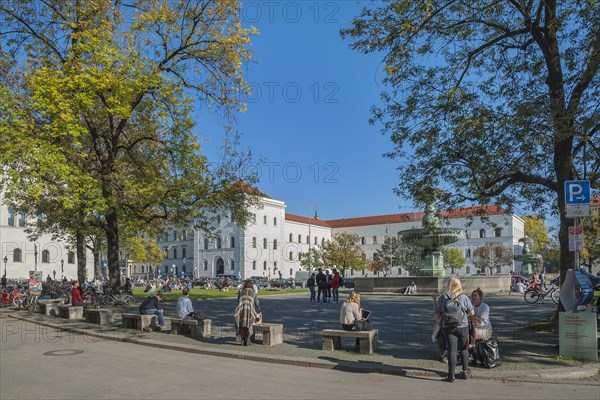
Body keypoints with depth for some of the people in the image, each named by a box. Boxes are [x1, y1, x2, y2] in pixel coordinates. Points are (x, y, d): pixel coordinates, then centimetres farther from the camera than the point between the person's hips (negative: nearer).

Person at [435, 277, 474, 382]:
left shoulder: (442, 298, -3)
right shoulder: (464, 297, -5)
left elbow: (437, 316, 3)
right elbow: (472, 312, 1)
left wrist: (438, 320, 24)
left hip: (448, 328, 0)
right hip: (463, 327, 0)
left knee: (452, 350, 2)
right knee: (464, 349, 17)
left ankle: (451, 375, 1)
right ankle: (465, 372, 25)